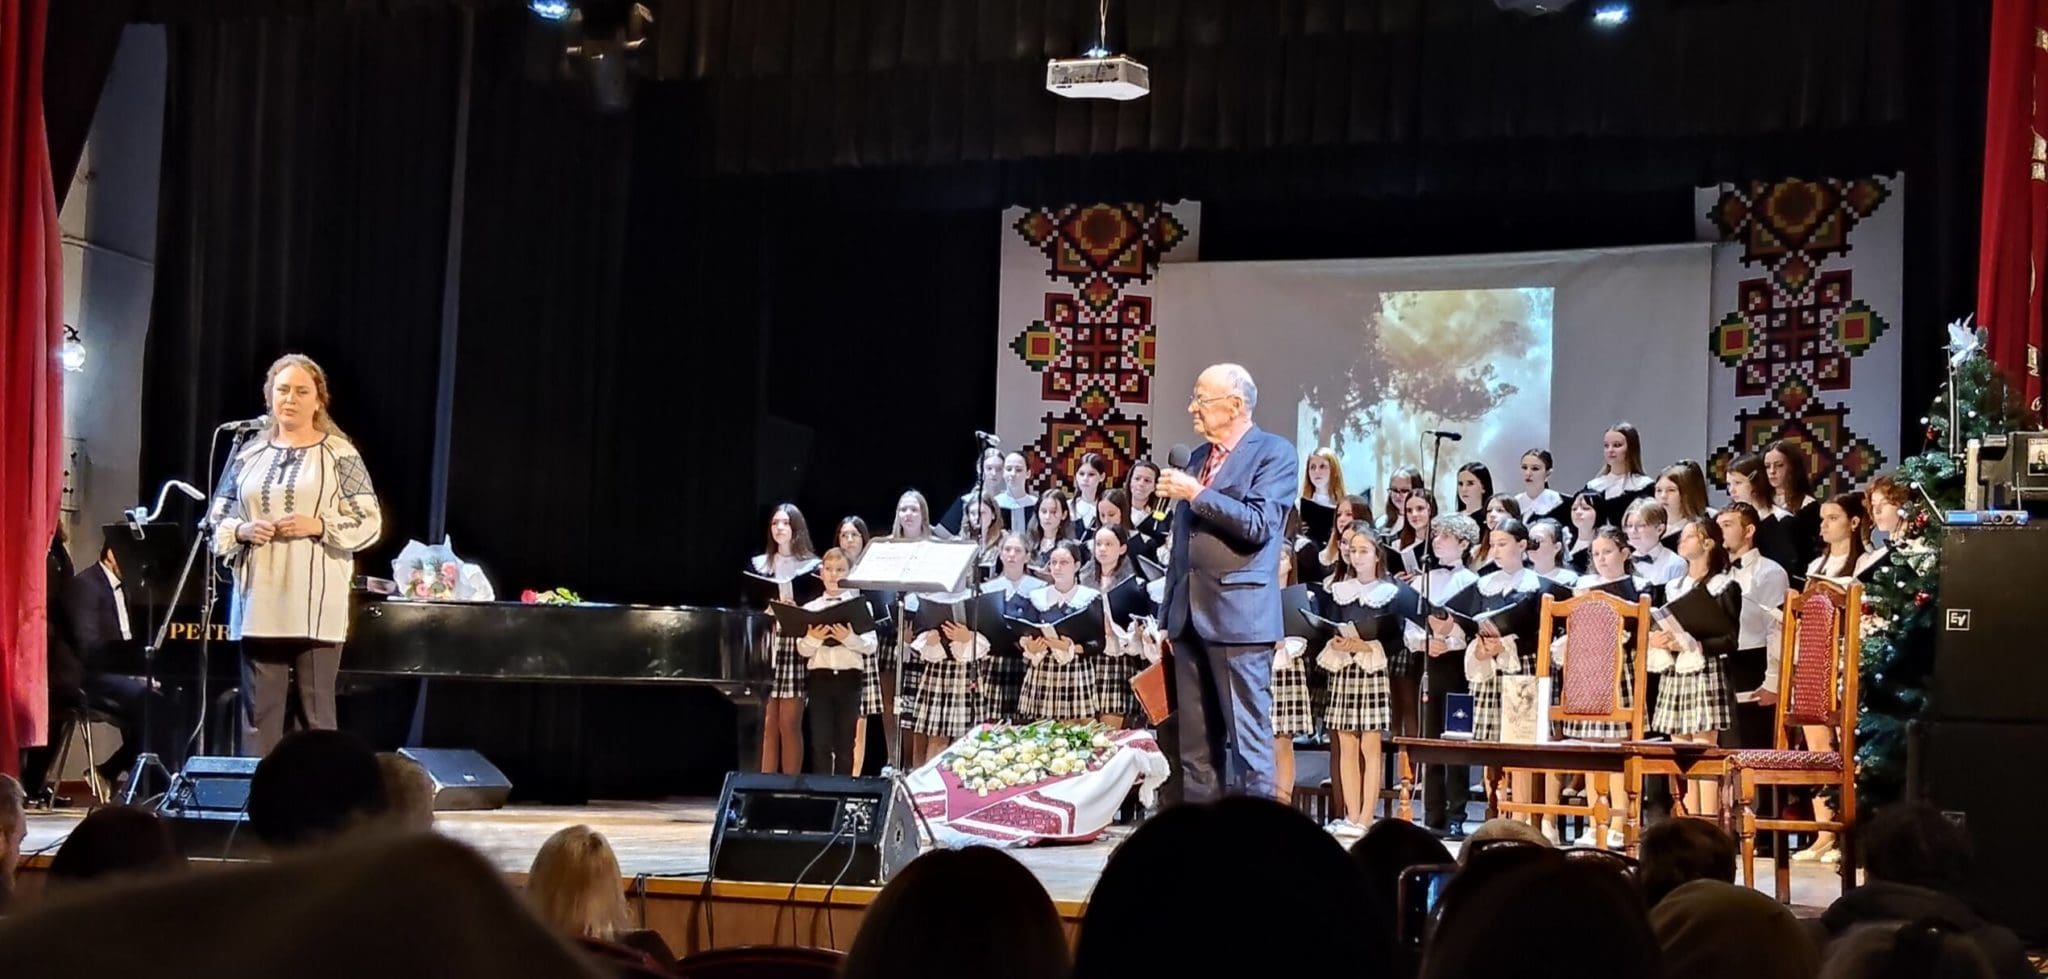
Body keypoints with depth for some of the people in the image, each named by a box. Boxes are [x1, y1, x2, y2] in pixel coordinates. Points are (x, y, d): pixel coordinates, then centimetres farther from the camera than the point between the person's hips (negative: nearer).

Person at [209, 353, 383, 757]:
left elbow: (369, 523, 0)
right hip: (259, 605, 4)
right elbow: (217, 516, 18)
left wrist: (317, 525, -14)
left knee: (318, 712, -1)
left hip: (316, 607, -3)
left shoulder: (340, 454, 2)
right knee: (259, 713, 5)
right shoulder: (249, 454, 13)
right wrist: (242, 531, -4)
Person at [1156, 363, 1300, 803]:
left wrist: (1196, 494, -15)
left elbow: (1257, 524, -17)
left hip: (1239, 616, -7)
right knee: (1195, 740, 8)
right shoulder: (1198, 457, 19)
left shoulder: (1274, 453, -3)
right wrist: (1168, 615, 19)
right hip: (1191, 616, 7)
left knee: (1248, 733, -6)